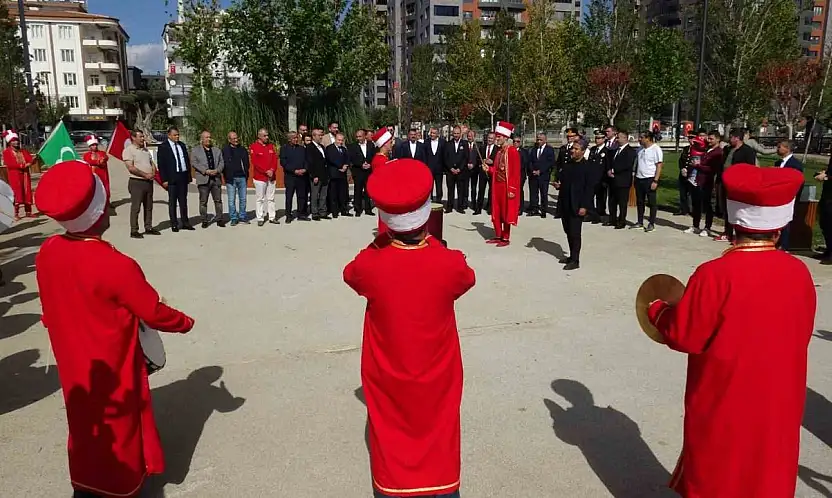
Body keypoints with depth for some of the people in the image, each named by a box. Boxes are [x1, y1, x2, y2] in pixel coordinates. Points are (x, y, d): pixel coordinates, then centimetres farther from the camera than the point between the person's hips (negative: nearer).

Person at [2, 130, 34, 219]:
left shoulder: (23, 151, 17)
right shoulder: (6, 152, 2)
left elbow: (30, 160, 5)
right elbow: (9, 163, -12)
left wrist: (27, 164, -19)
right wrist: (22, 165, -17)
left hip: (25, 175, 5)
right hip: (14, 176, -5)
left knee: (27, 192, 4)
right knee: (17, 193, -10)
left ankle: (28, 212, 10)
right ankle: (16, 214, -8)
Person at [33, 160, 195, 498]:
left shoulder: (46, 252, -10)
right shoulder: (117, 265, -32)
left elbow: (52, 309, 3)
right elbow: (154, 313, -21)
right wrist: (184, 322, -2)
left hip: (74, 363, 6)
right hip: (112, 367, -6)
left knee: (85, 422, 26)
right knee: (118, 427, 16)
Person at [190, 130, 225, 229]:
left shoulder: (217, 150, 17)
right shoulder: (195, 150, 6)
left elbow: (221, 162, 11)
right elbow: (194, 163, -4)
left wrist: (217, 170, -9)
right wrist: (206, 171, -15)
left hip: (216, 178, 3)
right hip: (203, 179, -3)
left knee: (218, 200, 4)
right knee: (203, 201, 1)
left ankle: (219, 219, 11)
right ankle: (204, 221, 8)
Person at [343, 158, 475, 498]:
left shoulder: (369, 264, -23)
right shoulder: (450, 263, -23)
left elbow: (350, 275, 3)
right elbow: (467, 278, 2)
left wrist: (382, 243, 1)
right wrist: (433, 245, 4)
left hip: (387, 378, 1)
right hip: (436, 376, 0)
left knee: (390, 442, 21)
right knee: (437, 440, 21)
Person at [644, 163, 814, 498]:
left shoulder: (715, 274, -25)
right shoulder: (799, 272, -9)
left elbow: (683, 336, -18)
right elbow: (801, 334, 5)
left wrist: (658, 311, 0)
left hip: (724, 402, -4)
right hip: (778, 400, 5)